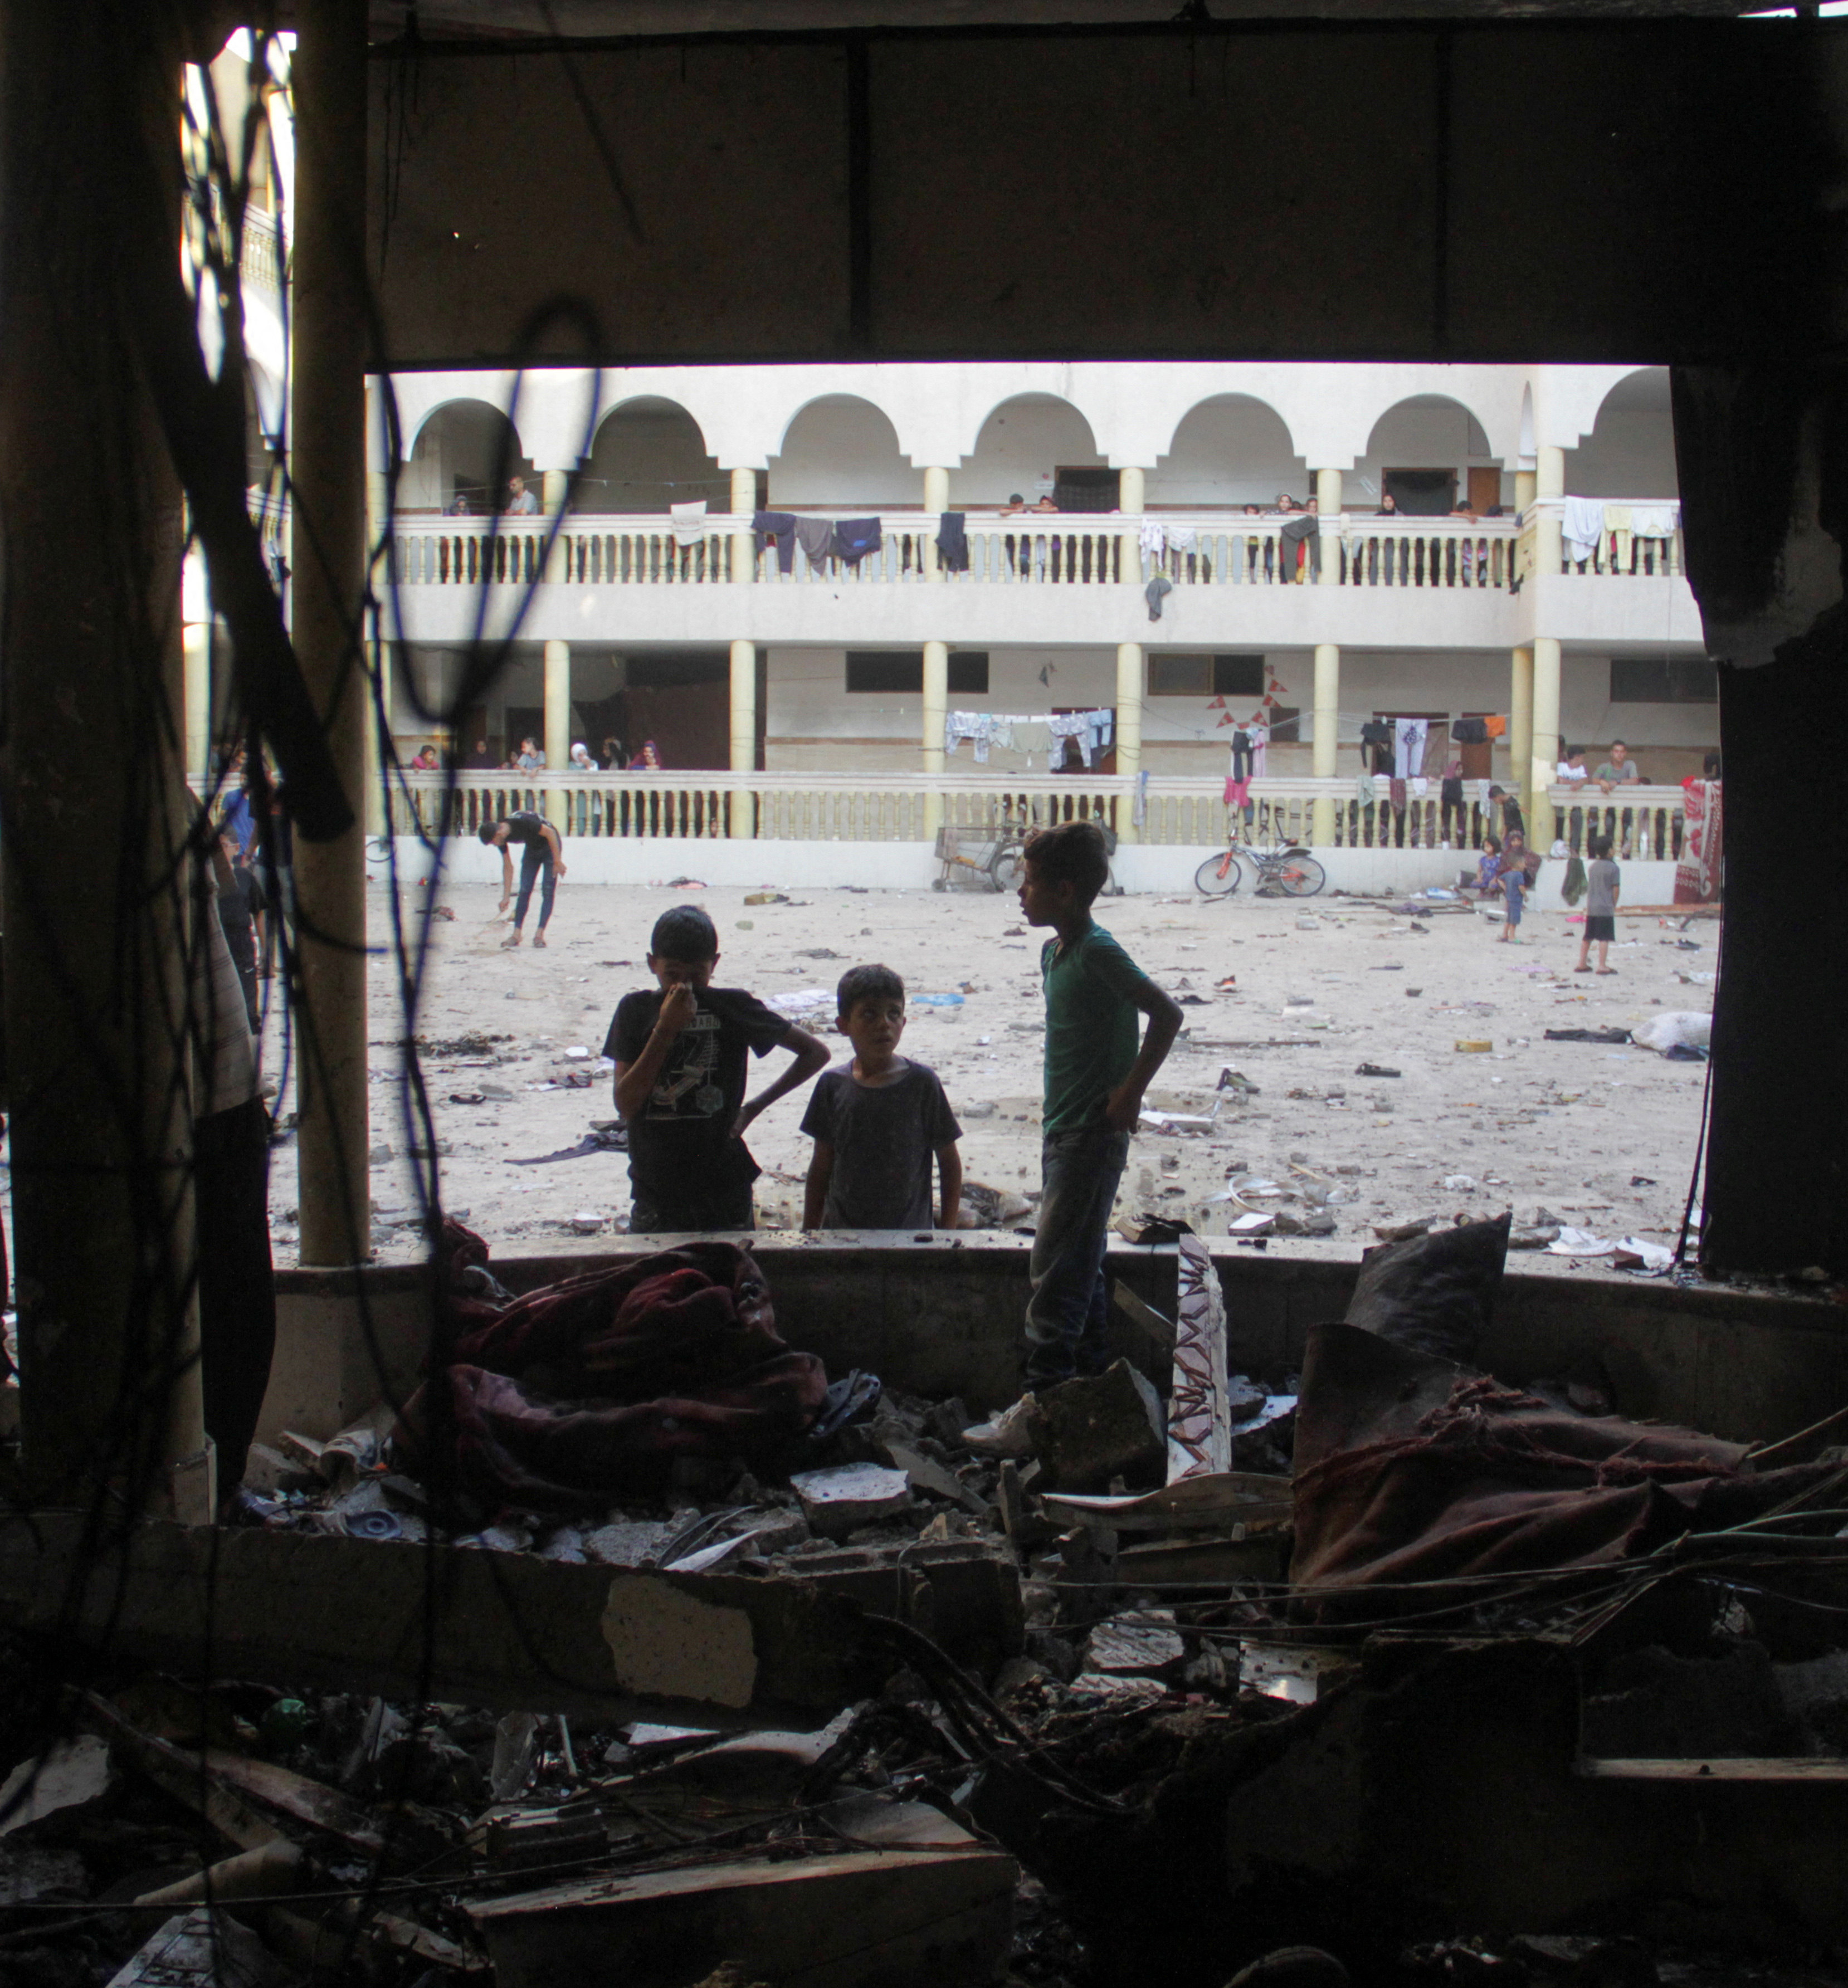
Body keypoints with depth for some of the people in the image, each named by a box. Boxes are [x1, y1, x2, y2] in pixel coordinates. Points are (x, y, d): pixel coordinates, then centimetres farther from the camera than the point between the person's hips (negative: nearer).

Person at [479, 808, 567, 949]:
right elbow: (508, 867, -2)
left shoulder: (522, 822, -35)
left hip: (551, 846, -6)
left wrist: (558, 862, -24)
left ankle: (539, 935, -14)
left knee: (547, 892, -12)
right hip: (532, 848, 6)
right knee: (524, 891, -3)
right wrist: (506, 896, -3)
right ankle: (516, 935, -4)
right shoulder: (502, 838, -12)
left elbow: (550, 833, -26)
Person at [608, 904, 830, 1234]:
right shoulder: (636, 1009, 2)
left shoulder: (732, 1007, -1)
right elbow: (626, 1105, -9)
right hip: (654, 1191, 1)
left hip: (725, 1192, -1)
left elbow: (816, 1052, 7)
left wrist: (755, 1106, 1)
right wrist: (667, 1027, -15)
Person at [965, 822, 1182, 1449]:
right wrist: (1056, 1114, 15)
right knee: (1080, 1265, 14)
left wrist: (1129, 1093, -17)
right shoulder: (1054, 952, 12)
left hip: (1091, 1134, -10)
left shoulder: (1098, 952, -17)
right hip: (1063, 1130, 10)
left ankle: (1040, 1409, -5)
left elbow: (1166, 1015, -21)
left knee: (1057, 1269, -8)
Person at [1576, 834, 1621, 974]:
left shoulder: (1592, 866, 9)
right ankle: (1602, 966, -4)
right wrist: (1614, 905, 3)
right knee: (1604, 938, -3)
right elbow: (1616, 889, -9)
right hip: (1606, 908, -6)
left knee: (1587, 937, 13)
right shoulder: (1613, 868, -9)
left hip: (1591, 908, 6)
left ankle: (1582, 964, 18)